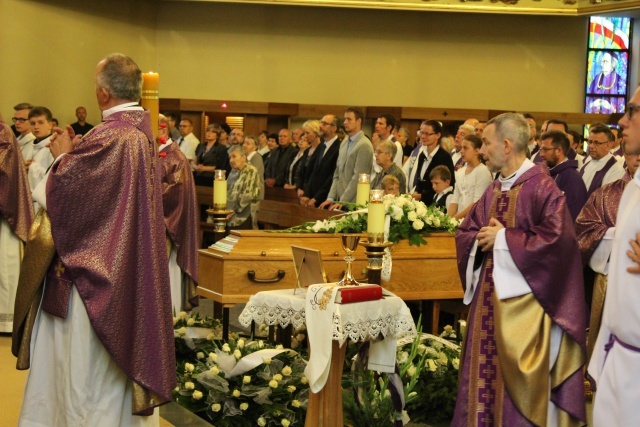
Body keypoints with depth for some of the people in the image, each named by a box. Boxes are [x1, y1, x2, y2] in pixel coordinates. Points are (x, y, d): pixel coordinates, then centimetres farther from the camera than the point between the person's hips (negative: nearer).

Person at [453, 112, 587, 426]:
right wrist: (482, 238, -7)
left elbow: (556, 239, -23)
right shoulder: (493, 191, 11)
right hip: (489, 295, 8)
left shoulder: (542, 187, -13)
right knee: (485, 372, 13)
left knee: (520, 383, 0)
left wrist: (503, 238, -16)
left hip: (523, 300, -8)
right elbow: (465, 233, 17)